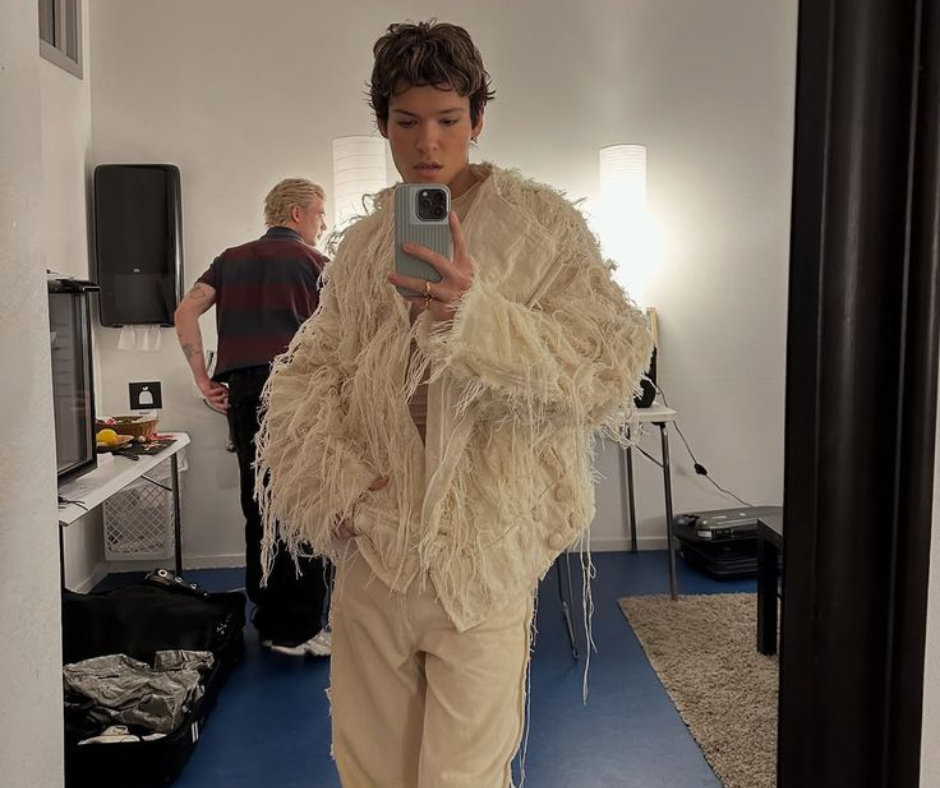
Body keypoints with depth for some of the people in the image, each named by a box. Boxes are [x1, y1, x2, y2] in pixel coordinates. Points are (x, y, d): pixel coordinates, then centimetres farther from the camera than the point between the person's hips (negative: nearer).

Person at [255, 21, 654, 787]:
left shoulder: (540, 223, -4)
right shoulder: (362, 243, 11)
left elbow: (612, 368, -14)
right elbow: (303, 372, 11)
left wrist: (475, 312, -28)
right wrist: (336, 481, -6)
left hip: (480, 557, -4)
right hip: (371, 548, 5)